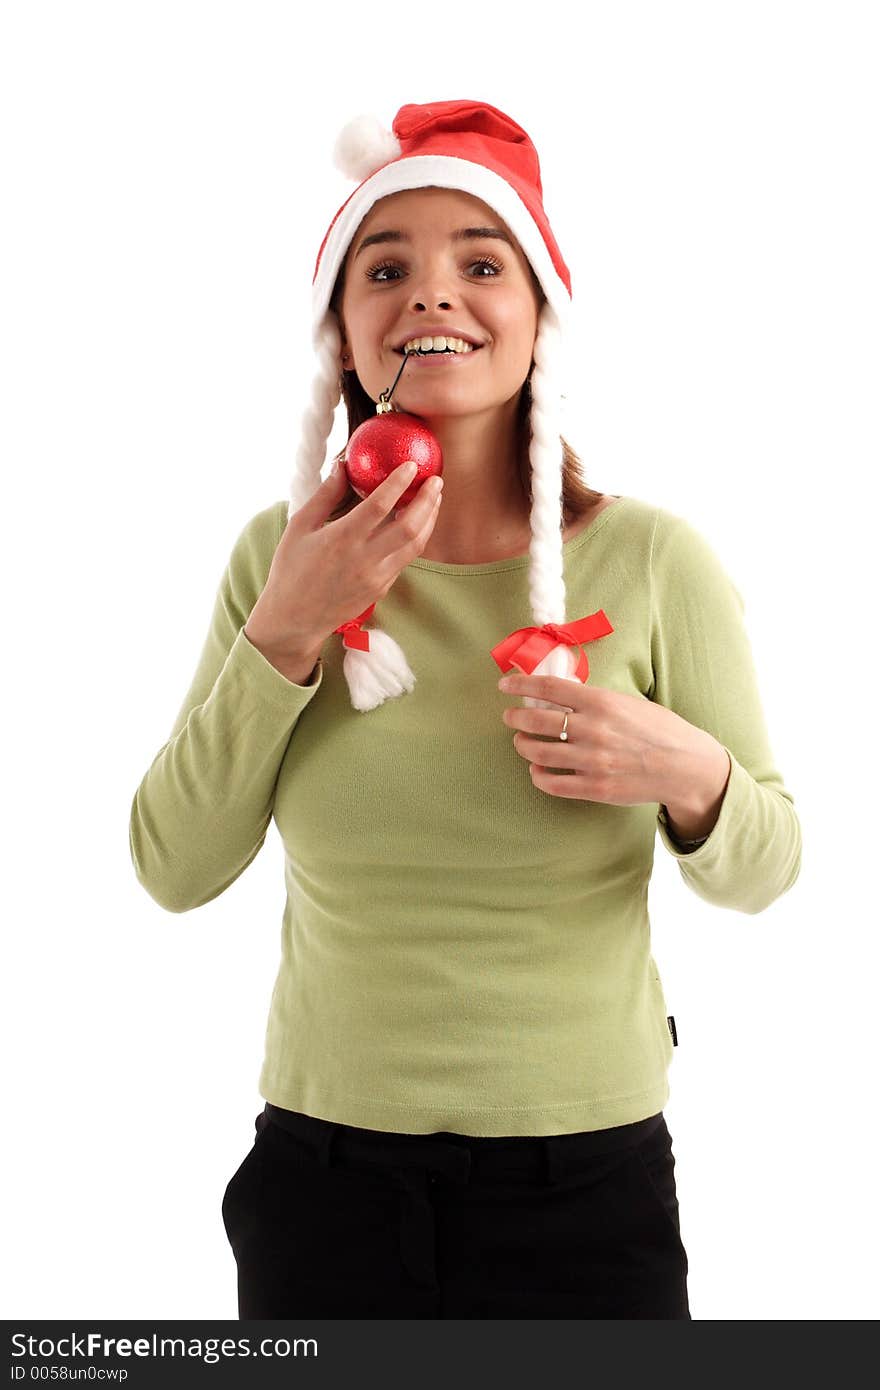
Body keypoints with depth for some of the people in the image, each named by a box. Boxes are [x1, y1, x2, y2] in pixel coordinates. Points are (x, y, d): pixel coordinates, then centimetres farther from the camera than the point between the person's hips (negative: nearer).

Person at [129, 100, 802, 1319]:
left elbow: (764, 871, -2)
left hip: (588, 1178, -1)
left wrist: (691, 779, -23)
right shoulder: (278, 554, -5)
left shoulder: (653, 559, -11)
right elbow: (175, 871, -6)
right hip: (326, 1167, 2)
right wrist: (285, 634, -16)